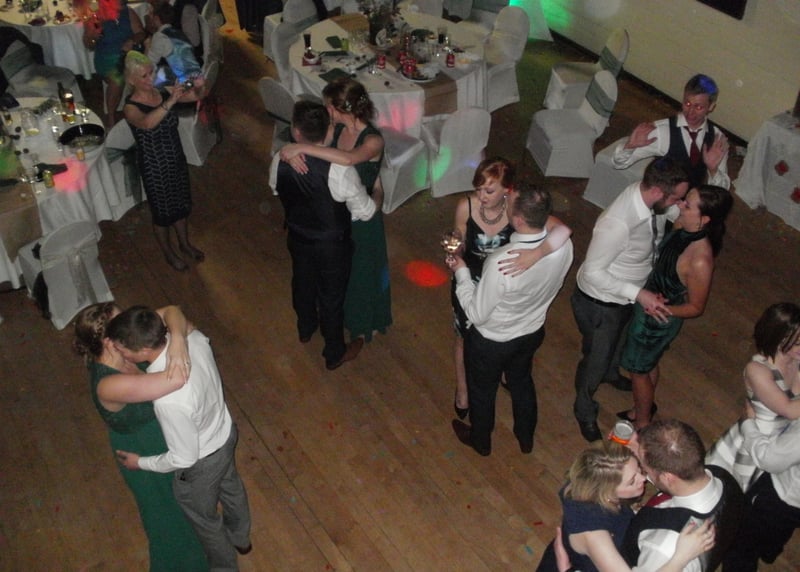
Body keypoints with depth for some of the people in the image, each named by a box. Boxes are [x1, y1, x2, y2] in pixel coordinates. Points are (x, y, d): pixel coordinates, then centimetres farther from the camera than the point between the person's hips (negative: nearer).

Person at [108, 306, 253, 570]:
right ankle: (240, 538, 67)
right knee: (231, 488, 36)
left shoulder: (169, 400, -45)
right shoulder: (193, 337, -26)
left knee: (203, 518, 27)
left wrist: (140, 462, -12)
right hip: (225, 432, 7)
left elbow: (184, 458, -27)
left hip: (201, 462, -7)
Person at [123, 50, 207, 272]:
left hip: (177, 160, 6)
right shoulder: (131, 107, -23)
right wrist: (171, 101, -52)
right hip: (154, 168, -5)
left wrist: (198, 87, -29)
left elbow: (195, 96, -6)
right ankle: (168, 253, 39)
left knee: (182, 204, 24)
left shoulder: (163, 93, -7)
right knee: (162, 212, 15)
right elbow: (147, 123, -45)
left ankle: (185, 243, 49)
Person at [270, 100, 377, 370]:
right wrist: (376, 194, 0)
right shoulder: (339, 171, -34)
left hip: (297, 237, 4)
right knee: (332, 296, 17)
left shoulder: (280, 163, -20)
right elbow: (365, 212, -22)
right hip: (331, 245, -4)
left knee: (302, 282, 31)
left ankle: (305, 328, 60)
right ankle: (335, 353, 40)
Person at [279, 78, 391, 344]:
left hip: (362, 217, -6)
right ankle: (343, 314, 53)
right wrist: (295, 154, -30)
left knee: (362, 269, 16)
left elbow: (348, 158, -49)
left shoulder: (374, 140, -30)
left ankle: (363, 324, 43)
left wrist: (301, 148, -47)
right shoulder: (336, 127, -8)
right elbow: (321, 151, -7)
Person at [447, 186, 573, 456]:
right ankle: (526, 438, 56)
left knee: (482, 389, 25)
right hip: (533, 332, 5)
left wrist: (461, 272, -17)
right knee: (522, 381, 32)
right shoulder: (563, 244, -23)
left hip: (491, 341, -5)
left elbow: (477, 314, -27)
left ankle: (480, 441, 52)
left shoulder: (502, 263, -41)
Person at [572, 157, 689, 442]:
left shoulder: (653, 199, -18)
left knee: (620, 339, 35)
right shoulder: (618, 223, -42)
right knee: (596, 358, 15)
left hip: (627, 294, 8)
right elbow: (593, 272, -31)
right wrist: (639, 294, -32)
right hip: (600, 301, -8)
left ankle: (611, 372, 69)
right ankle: (585, 411, 44)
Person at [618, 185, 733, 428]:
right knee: (648, 363, 29)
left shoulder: (700, 261, -37)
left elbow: (696, 307, -23)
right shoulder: (681, 225, -15)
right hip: (647, 302, 8)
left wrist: (660, 309, -34)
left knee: (639, 369, 16)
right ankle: (642, 409, 55)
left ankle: (642, 423, 42)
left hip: (658, 320, -8)